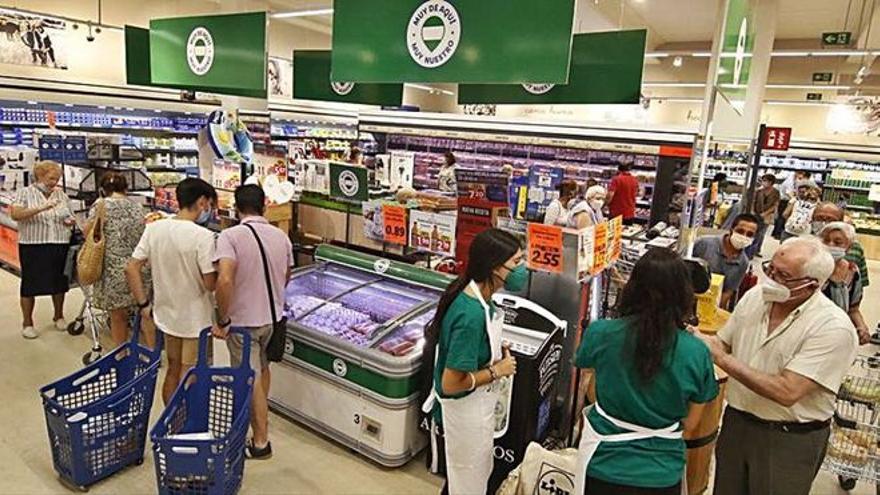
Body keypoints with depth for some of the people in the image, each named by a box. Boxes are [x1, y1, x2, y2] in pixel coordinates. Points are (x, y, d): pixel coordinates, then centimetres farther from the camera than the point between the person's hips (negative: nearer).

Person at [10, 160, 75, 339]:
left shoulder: (61, 194, 11)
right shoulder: (25, 193, -1)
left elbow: (69, 216, 19)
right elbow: (15, 215, -16)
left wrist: (71, 222, -4)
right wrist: (41, 208, -27)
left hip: (60, 246, 4)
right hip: (33, 246, -3)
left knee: (59, 283, 11)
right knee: (30, 284, 4)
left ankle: (59, 316, 28)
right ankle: (27, 323, 15)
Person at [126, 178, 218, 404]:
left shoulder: (153, 228, -3)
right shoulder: (203, 236, -22)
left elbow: (131, 269, -1)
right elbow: (210, 284, -21)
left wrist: (143, 304, 6)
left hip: (166, 315, 6)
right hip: (196, 321, -6)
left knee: (172, 371, 22)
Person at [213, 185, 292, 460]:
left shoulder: (230, 236, -18)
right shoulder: (281, 236, -1)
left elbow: (224, 280, -30)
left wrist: (222, 320, -19)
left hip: (243, 321, -5)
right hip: (273, 317, 5)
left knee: (250, 380, 7)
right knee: (262, 367, 27)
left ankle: (261, 442, 17)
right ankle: (261, 416, 46)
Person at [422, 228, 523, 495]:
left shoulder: (476, 294, -8)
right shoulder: (472, 315, -35)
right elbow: (451, 383, -30)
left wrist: (499, 355, -3)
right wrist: (497, 371, -19)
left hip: (477, 405, 9)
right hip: (466, 410, -9)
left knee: (477, 472, 31)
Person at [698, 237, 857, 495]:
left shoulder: (834, 328, -21)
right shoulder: (755, 296, -3)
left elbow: (787, 392, -28)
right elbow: (722, 344, 6)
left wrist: (722, 358, -27)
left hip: (790, 441, -5)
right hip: (736, 423, 5)